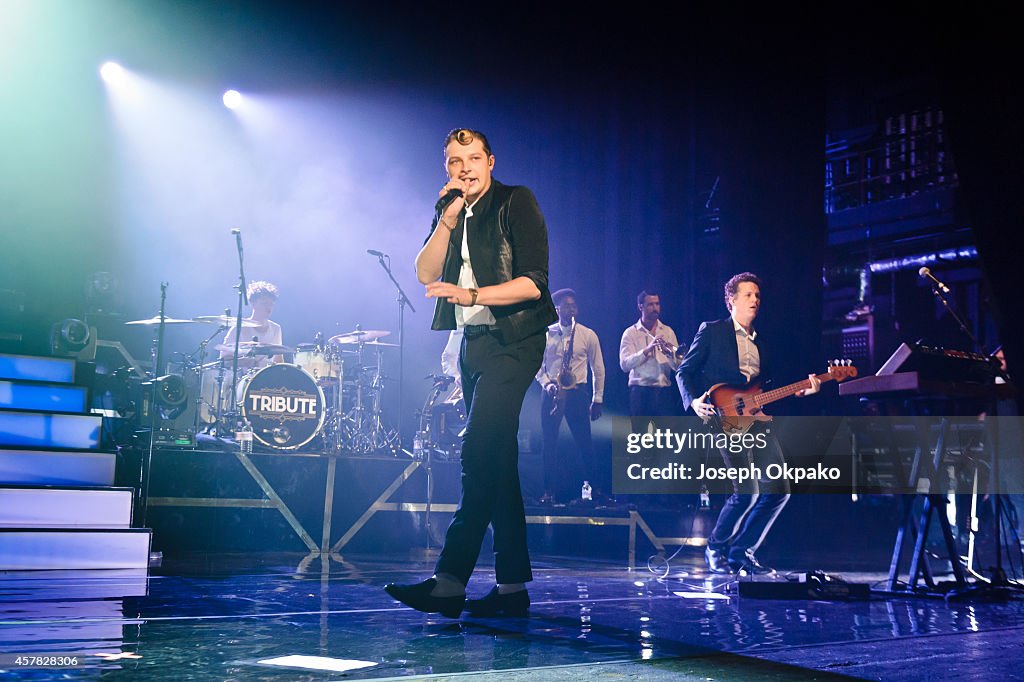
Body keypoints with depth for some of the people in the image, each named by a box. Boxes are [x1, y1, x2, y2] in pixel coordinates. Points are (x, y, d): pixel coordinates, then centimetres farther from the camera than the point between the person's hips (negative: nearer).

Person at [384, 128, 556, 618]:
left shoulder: (516, 202, -5)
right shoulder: (451, 212, 14)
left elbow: (532, 283, -14)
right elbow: (425, 274, 3)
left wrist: (471, 294, -25)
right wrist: (447, 220, -8)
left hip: (512, 342, -7)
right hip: (473, 343, 7)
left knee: (479, 453, -17)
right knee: (497, 461, 7)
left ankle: (449, 582, -19)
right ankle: (512, 586, 12)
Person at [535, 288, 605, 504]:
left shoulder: (588, 335, 3)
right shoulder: (545, 334, 6)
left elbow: (598, 370, 6)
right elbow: (537, 365, 10)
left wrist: (597, 400, 4)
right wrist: (546, 383, -8)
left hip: (577, 393, -1)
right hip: (551, 393, 1)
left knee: (584, 442, -2)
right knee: (549, 442, 1)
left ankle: (592, 488, 6)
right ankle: (549, 491, 7)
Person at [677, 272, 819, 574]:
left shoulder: (760, 343, 23)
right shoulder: (711, 331, 5)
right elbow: (684, 372, 2)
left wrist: (800, 391, 7)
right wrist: (693, 401, -15)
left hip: (756, 419, 7)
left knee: (778, 491, -3)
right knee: (746, 492, -18)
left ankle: (742, 551, 12)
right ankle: (716, 548, 5)